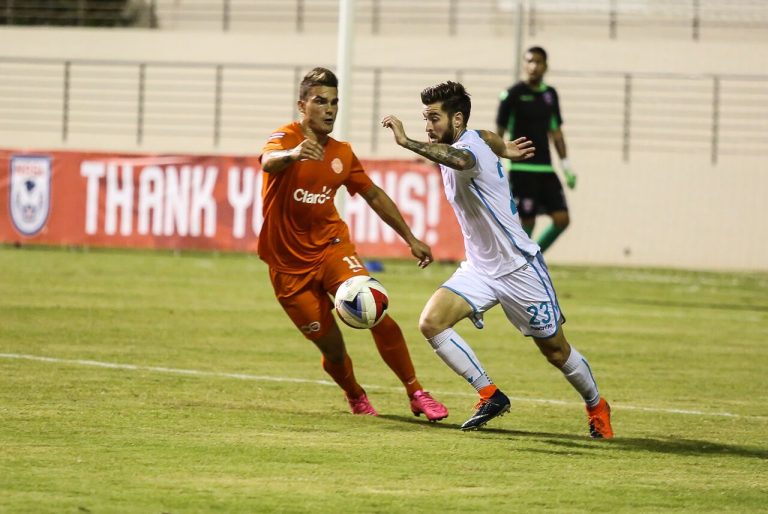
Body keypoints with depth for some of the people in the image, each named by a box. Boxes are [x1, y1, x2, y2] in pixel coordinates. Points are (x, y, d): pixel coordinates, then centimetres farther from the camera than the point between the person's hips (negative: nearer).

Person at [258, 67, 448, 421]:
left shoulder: (342, 154, 5)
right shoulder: (286, 137, -12)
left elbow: (374, 196, 19)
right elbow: (269, 162, -37)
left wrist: (411, 239, 17)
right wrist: (293, 154, -61)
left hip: (331, 248, 3)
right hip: (289, 265, -3)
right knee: (332, 348, 1)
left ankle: (415, 393, -11)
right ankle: (356, 398, 34)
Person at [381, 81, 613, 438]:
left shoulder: (471, 145, -23)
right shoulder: (458, 147, 3)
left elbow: (460, 160, -50)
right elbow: (488, 138, 27)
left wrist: (406, 142, -56)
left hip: (519, 267, -8)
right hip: (479, 268, 8)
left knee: (555, 351, 6)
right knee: (431, 322, -15)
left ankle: (597, 406, 31)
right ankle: (490, 396, -4)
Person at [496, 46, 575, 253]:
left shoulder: (550, 95, 10)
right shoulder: (513, 94, -6)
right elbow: (499, 132, -4)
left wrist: (566, 166, 14)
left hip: (545, 169, 6)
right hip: (521, 169, -5)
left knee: (562, 219, -3)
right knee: (527, 222, -5)